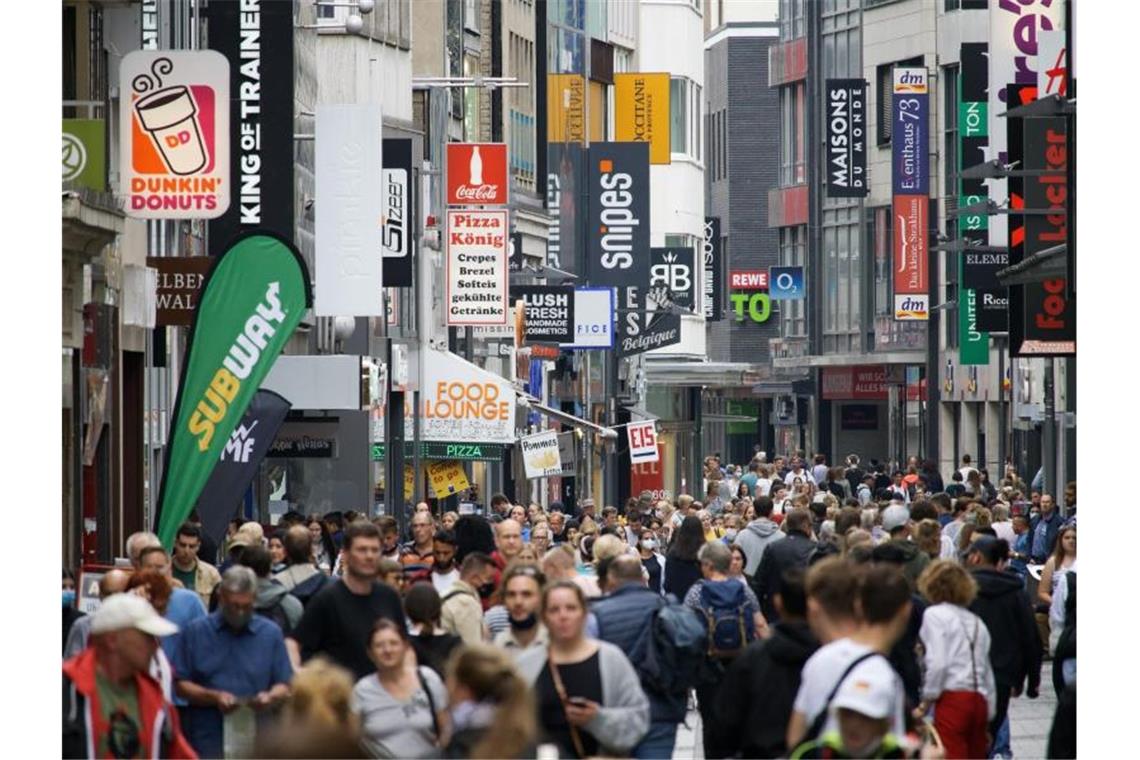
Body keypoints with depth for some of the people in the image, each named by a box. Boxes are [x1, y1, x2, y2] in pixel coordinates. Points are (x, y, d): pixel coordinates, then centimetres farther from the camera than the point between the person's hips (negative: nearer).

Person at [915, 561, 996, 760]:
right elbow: (987, 670, 17)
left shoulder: (935, 614, -1)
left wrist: (927, 700, -3)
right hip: (980, 701, 7)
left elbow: (938, 663, -13)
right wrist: (989, 713, 21)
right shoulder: (976, 622, 17)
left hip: (953, 699, -7)